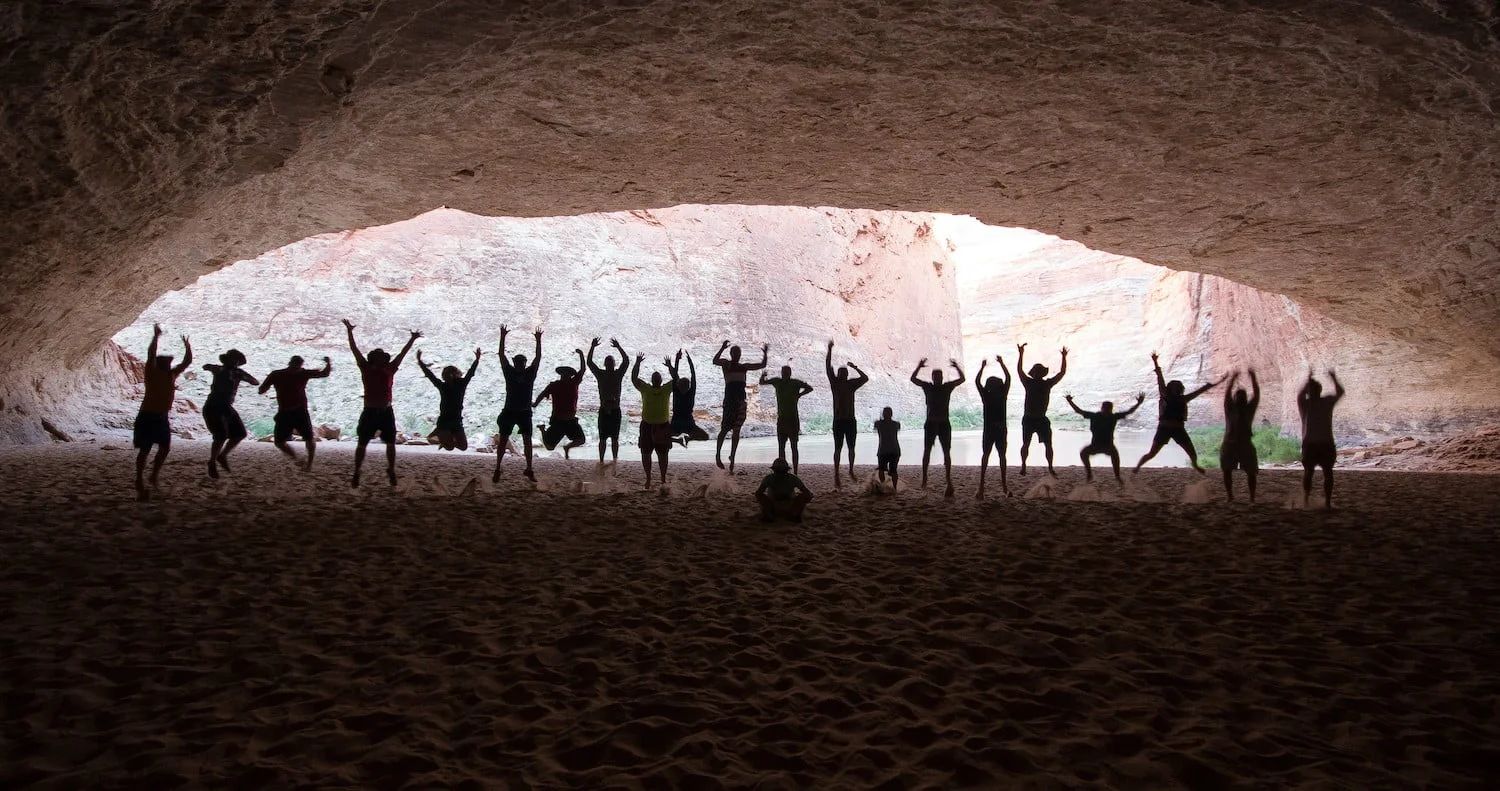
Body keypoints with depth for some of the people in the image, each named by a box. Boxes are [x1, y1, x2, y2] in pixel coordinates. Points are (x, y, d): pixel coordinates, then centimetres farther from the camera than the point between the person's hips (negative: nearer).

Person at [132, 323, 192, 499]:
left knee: (165, 448, 12)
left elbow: (187, 361, 12)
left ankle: (154, 476, 27)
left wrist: (187, 347, 3)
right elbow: (151, 354, -24)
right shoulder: (152, 373, -10)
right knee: (145, 450, -3)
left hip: (163, 418, 7)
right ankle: (139, 482, 4)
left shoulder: (172, 374, 9)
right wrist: (156, 336, -27)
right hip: (147, 417, -7)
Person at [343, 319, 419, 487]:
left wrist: (412, 339, 9)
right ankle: (356, 474, 11)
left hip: (387, 412, 2)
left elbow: (402, 353, 8)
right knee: (362, 444, 3)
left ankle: (391, 471, 25)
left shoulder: (389, 370, 3)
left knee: (391, 443, 9)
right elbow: (355, 350, -3)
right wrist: (349, 332, -7)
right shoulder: (366, 369, -1)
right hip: (370, 412, -2)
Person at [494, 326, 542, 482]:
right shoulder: (509, 372, 1)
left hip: (524, 412, 1)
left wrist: (538, 340, -4)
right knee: (503, 440, 0)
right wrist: (502, 337, -9)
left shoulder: (530, 373, 4)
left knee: (527, 440, 3)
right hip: (509, 411, -1)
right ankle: (497, 469, 6)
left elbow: (538, 357, 1)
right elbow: (502, 355, -4)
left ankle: (529, 470, 11)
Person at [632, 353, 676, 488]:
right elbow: (634, 378, -5)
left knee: (663, 454, 6)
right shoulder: (645, 389, 3)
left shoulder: (667, 389, 4)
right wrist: (637, 363, -14)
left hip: (663, 425, 0)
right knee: (645, 453, 4)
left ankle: (663, 479, 17)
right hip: (647, 425, 0)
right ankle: (648, 479, 15)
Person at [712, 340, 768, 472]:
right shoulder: (726, 363, 5)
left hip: (741, 400, 5)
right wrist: (722, 349, -29)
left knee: (736, 431, 7)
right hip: (729, 399, -5)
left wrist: (765, 354, 8)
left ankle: (732, 457, 13)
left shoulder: (744, 366, 20)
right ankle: (718, 454, 2)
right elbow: (715, 361, -17)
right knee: (725, 428, -8)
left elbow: (762, 365, 21)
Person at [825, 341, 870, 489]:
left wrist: (855, 367, 8)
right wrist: (829, 350, -13)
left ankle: (851, 472, 29)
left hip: (850, 420, 4)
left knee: (851, 447, 12)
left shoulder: (851, 384, 8)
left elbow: (865, 378, 10)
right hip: (838, 421, -4)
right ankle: (836, 477, -4)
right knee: (838, 448, -4)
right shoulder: (834, 383, 0)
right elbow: (828, 367, -9)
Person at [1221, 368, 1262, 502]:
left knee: (1251, 472, 3)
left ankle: (1252, 497, 6)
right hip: (1230, 444, -1)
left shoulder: (1249, 408, 5)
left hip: (1246, 444, 1)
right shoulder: (1230, 408, 1)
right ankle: (1230, 496, 9)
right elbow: (1227, 394, -8)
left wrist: (1253, 377, -4)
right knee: (1227, 471, 4)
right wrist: (1232, 379, -15)